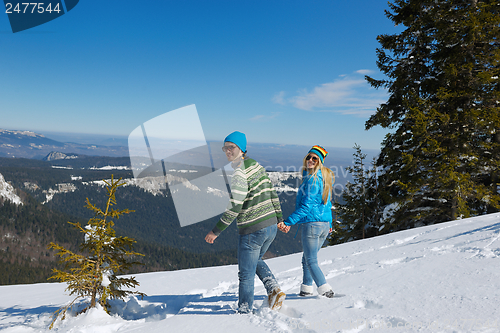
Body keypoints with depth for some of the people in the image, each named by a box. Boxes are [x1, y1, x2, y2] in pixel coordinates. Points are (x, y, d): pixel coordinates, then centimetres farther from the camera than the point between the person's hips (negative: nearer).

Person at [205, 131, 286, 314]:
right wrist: (279, 218, 20)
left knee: (246, 274, 9)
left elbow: (235, 207, -22)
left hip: (252, 230, -9)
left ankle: (245, 311, 23)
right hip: (271, 226, 9)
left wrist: (216, 231, -16)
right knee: (256, 260, 30)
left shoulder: (240, 173, -19)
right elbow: (272, 192, 12)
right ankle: (274, 289, 13)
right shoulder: (257, 165, 8)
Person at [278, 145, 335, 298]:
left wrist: (288, 222, -20)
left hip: (311, 223, -9)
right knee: (307, 258, 19)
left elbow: (307, 206, -19)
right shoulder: (324, 178, 13)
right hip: (325, 224, 9)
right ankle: (306, 288, 27)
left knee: (311, 261, -3)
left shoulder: (312, 179, -14)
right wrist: (329, 223, 29)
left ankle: (326, 290, -8)